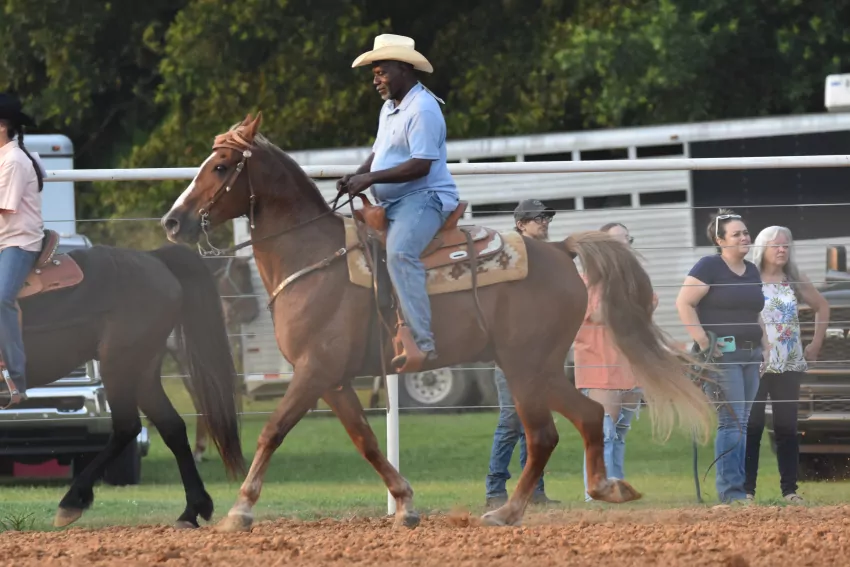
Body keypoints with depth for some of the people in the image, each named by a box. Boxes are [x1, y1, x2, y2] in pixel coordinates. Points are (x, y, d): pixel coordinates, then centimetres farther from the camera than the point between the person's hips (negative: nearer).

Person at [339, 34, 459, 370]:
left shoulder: (422, 110, -15)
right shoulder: (389, 108, 18)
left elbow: (421, 165, -23)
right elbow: (379, 152, 25)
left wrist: (371, 178, -23)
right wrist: (356, 177, 4)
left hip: (424, 198, -11)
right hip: (392, 203, 11)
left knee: (399, 253, -33)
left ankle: (424, 345, -40)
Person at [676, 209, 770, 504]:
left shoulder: (752, 271, 16)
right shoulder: (708, 267, -7)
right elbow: (684, 303, -14)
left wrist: (765, 347, 16)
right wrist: (703, 342, -18)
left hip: (750, 355, 8)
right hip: (723, 355, -8)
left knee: (742, 423, 8)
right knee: (731, 421, -11)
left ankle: (736, 488, 12)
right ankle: (730, 489, -10)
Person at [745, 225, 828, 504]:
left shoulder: (795, 281, 8)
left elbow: (822, 307, 21)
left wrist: (817, 342, 15)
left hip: (789, 366, 3)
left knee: (787, 427, 4)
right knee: (752, 427, -3)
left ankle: (790, 489, 8)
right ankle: (747, 489, 0)